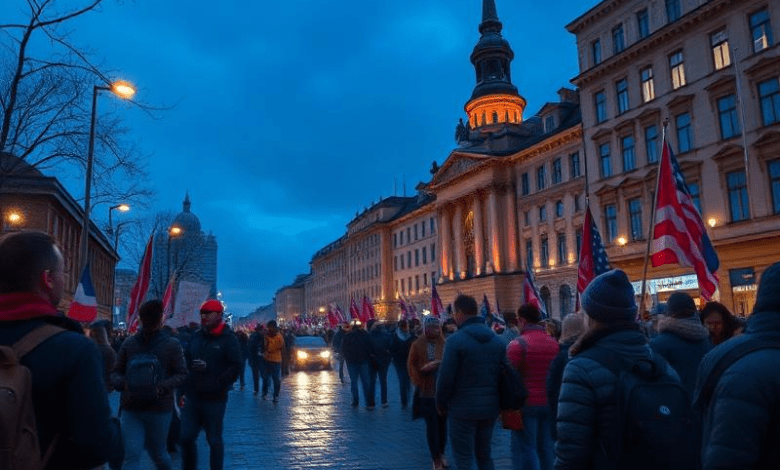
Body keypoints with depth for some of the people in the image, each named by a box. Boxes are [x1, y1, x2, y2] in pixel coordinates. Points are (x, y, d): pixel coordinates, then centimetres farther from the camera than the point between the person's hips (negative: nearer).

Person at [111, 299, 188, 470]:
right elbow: (115, 373, 8)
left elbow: (182, 374, -4)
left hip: (159, 409, -1)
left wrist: (162, 387, -22)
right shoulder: (129, 343, 1)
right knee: (131, 455, -6)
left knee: (158, 454, 15)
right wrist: (123, 383, -15)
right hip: (131, 409, 1)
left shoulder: (172, 344, -4)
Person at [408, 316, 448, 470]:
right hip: (427, 391, -2)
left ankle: (441, 453, 29)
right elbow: (411, 365, -1)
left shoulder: (444, 344, 1)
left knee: (442, 423, 12)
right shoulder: (417, 345, -3)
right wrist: (419, 381, -11)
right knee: (432, 424, 1)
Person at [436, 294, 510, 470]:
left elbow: (446, 377, -15)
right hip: (490, 407, 6)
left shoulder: (455, 340, -14)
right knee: (484, 455, 20)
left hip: (463, 409, -6)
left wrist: (441, 403, 0)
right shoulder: (497, 340, 5)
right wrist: (495, 399, 17)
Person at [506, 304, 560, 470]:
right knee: (546, 447, 14)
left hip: (526, 404, -6)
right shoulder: (554, 343, 5)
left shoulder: (518, 344, -13)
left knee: (525, 450, 1)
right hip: (549, 403, 6)